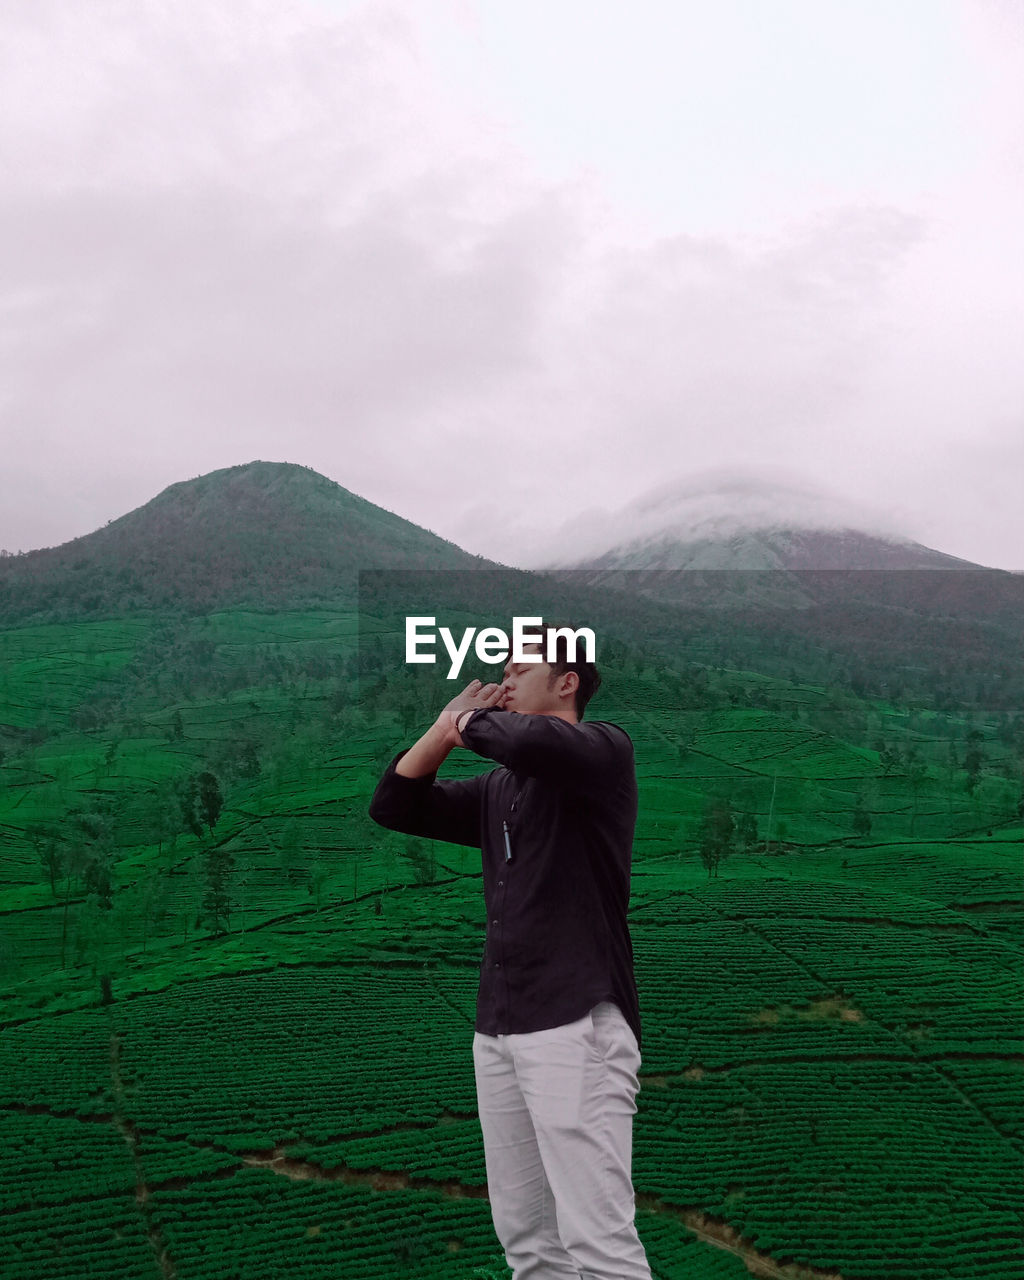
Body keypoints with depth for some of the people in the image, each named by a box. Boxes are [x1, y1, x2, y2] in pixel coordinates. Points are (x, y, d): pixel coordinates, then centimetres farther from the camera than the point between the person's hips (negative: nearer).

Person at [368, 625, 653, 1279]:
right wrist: (446, 725, 8)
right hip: (498, 1028, 8)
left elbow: (528, 740, -25)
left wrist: (473, 722, -4)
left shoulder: (606, 749, -4)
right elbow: (393, 805, 18)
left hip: (577, 1023, -7)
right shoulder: (497, 789, 17)